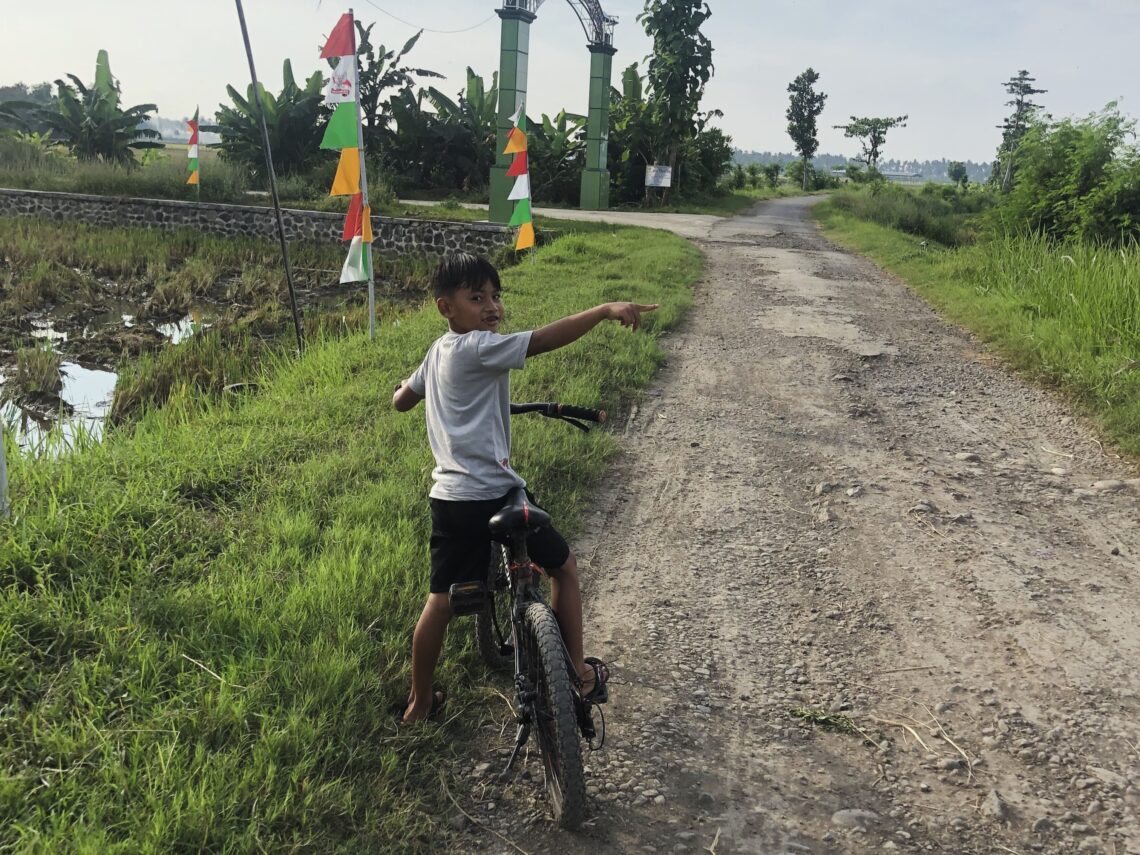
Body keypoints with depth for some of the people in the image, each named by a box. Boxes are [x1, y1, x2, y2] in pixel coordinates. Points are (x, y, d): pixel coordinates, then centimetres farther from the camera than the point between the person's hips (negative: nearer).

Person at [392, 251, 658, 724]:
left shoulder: (438, 351, 13)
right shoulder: (478, 348, -13)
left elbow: (401, 400, 28)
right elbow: (543, 340, -27)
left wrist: (410, 385, 50)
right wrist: (606, 309, -29)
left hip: (448, 497, 8)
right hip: (491, 492, -8)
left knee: (442, 599, 15)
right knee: (563, 566, 12)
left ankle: (419, 703, 24)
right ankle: (579, 671, 20)